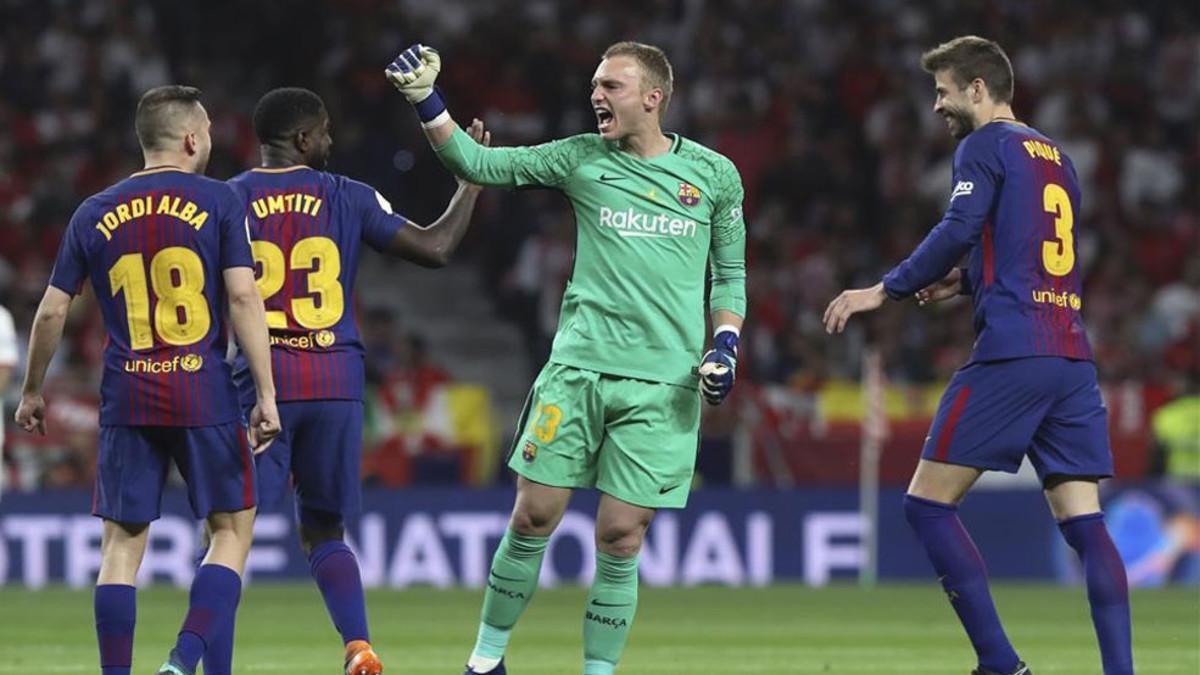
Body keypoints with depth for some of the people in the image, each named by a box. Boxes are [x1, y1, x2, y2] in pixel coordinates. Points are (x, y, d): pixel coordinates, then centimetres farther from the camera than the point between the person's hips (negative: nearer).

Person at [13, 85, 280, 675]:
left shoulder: (93, 214, 8)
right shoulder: (217, 201, -1)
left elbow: (51, 312, 9)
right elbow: (243, 298, -8)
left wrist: (32, 392, 23)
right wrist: (266, 393, -7)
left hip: (126, 402, 3)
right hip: (205, 395, -2)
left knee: (122, 543, 7)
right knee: (233, 530, 8)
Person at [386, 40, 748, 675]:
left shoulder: (714, 175, 6)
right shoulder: (582, 159, 6)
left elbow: (731, 273, 14)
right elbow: (477, 163, 3)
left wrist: (725, 347, 0)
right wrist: (425, 99, -8)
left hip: (663, 384, -1)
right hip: (577, 369, 1)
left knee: (620, 539, -3)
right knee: (533, 519, -1)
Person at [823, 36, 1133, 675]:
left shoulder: (985, 145, -1)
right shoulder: (1055, 156, 22)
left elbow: (958, 231, -14)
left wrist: (886, 290, -7)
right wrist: (964, 281, 25)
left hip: (1010, 356, -8)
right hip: (1072, 358, 8)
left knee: (928, 503, -2)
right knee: (1083, 520, 3)